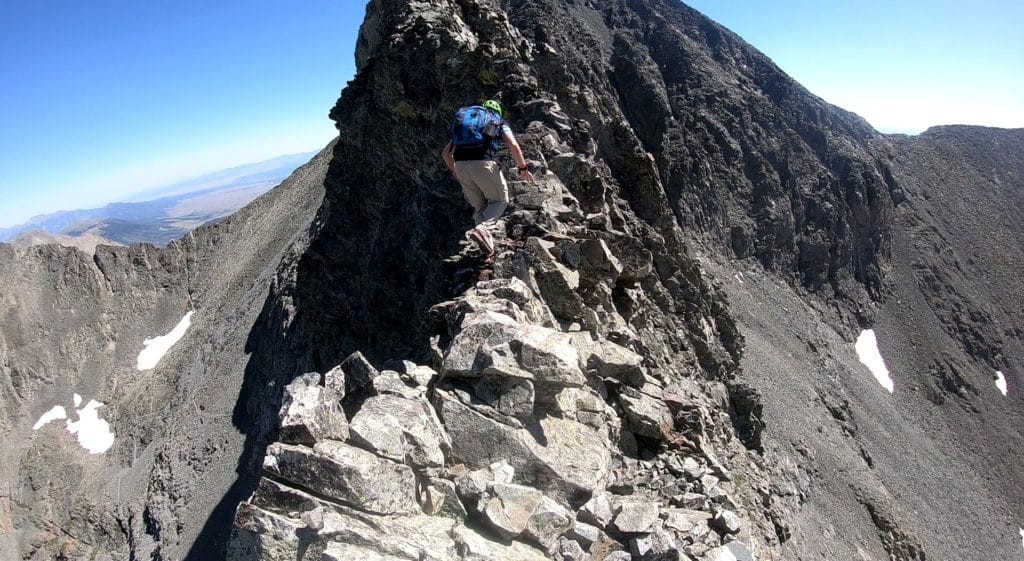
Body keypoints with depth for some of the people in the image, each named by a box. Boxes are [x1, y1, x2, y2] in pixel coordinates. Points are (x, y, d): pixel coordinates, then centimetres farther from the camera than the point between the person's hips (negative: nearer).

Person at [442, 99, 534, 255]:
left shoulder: (463, 125, 31)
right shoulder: (499, 123, 19)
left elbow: (446, 153, 30)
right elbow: (513, 146, 0)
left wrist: (454, 170, 44)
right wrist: (523, 168, 8)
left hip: (461, 165, 4)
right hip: (482, 163, -4)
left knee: (480, 206, 18)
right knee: (500, 201, 10)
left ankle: (486, 238, 0)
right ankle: (480, 228, -16)